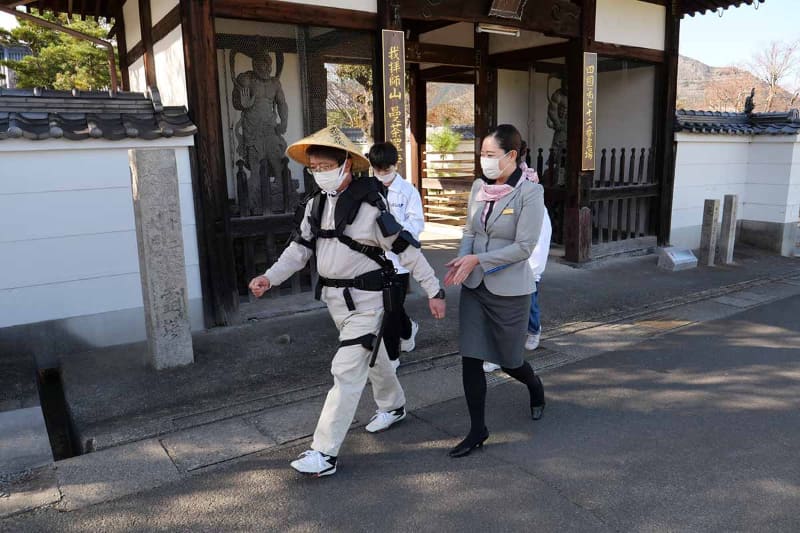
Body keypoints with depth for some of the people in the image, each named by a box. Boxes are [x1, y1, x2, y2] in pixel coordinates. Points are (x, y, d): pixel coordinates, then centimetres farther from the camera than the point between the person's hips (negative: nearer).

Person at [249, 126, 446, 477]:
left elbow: (406, 249, -15)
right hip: (334, 296, 7)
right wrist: (270, 278, -8)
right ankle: (393, 406, 47)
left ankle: (324, 453, 0)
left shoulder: (370, 205, -19)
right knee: (371, 356, 24)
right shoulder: (316, 204, 3)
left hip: (365, 299, -7)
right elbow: (301, 247, 6)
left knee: (347, 371, -7)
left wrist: (434, 290, -13)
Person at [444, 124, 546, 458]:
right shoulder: (478, 187, 4)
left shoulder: (530, 192, -13)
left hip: (509, 289, -5)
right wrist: (461, 261, -8)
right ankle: (477, 431, 18)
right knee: (470, 359, 3)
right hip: (474, 286, 5)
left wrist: (477, 260, -21)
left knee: (509, 361, 11)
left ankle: (535, 388, 47)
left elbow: (524, 246, -17)